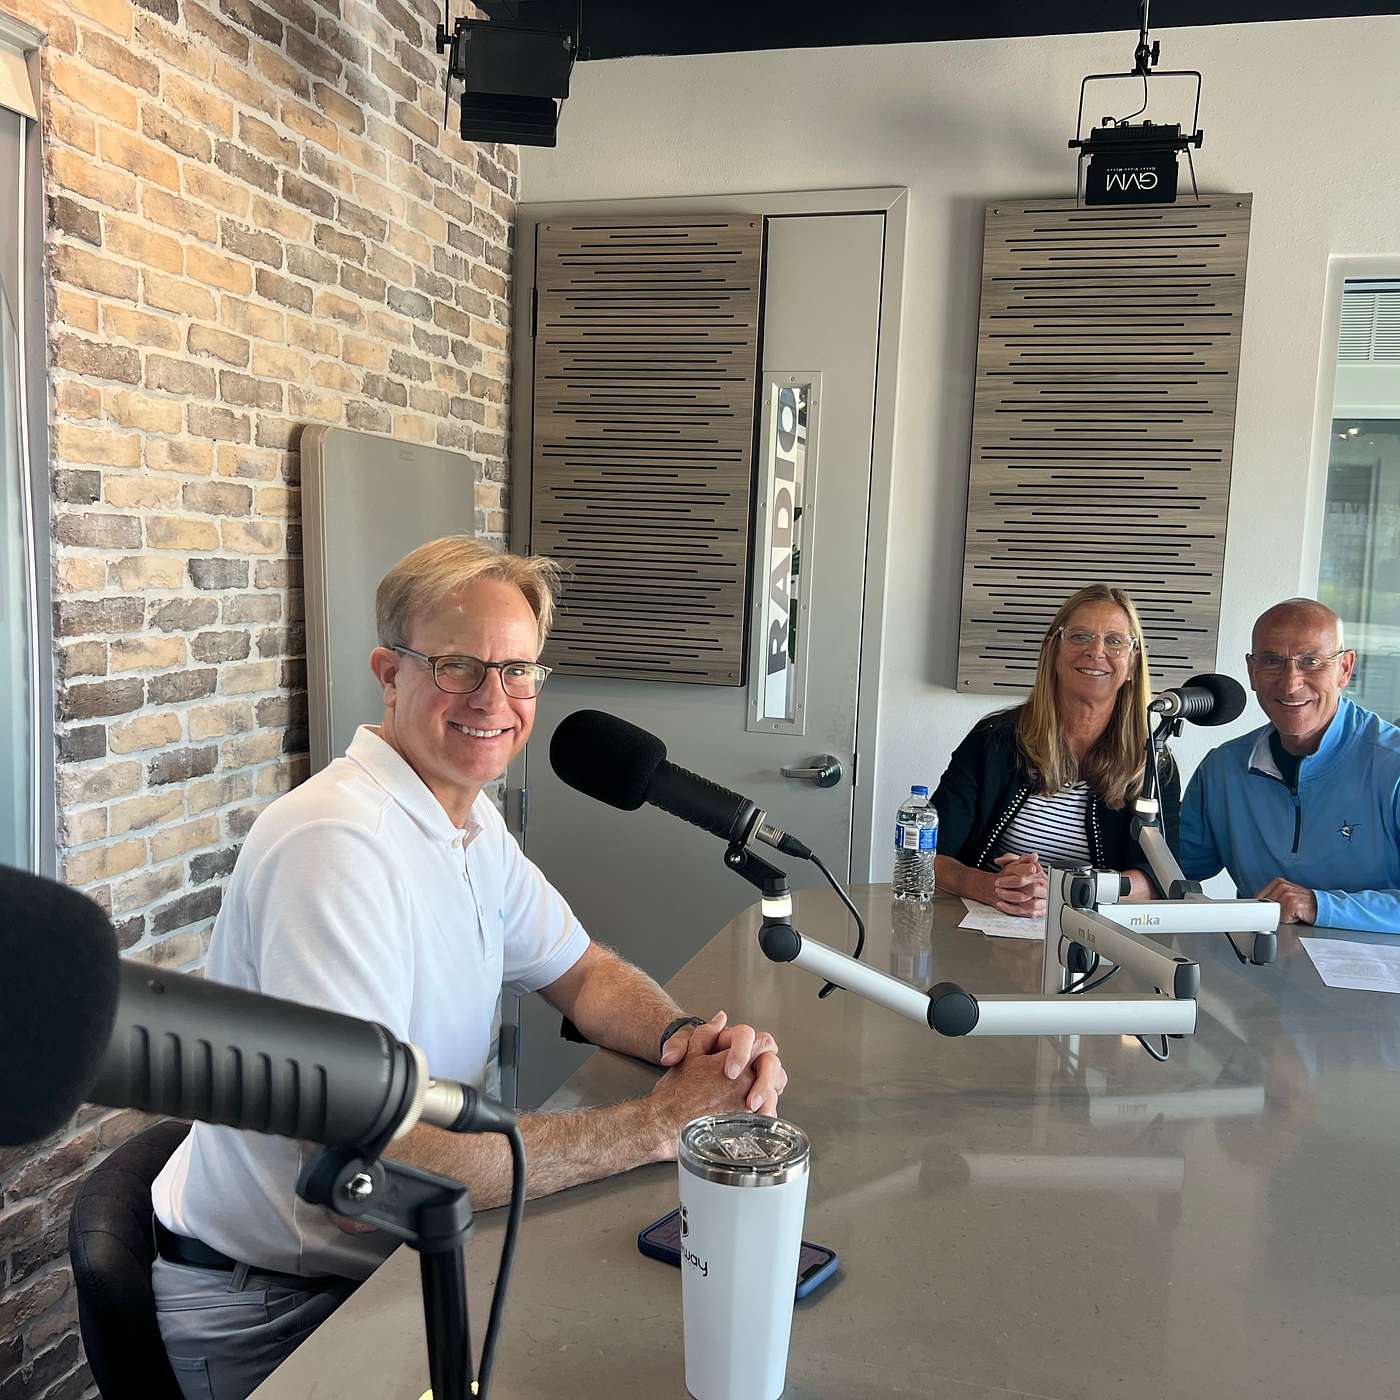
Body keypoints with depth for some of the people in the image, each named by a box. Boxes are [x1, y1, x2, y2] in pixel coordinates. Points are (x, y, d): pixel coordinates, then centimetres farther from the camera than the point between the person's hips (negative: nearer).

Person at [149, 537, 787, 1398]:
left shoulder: (473, 818, 2)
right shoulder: (337, 843, -27)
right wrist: (655, 1126, -28)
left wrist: (685, 1037, -14)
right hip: (275, 1313, -7)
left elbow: (583, 974, 8)